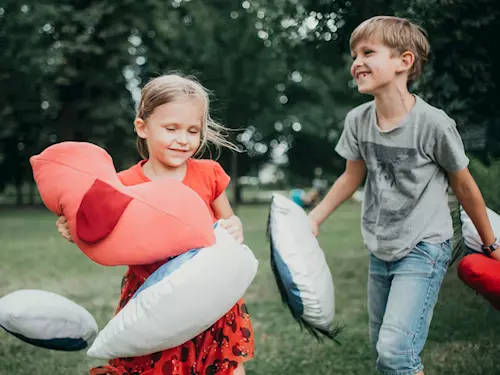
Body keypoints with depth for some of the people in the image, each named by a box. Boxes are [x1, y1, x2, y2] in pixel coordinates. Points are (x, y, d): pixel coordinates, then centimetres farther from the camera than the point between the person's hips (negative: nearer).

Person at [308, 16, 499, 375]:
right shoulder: (357, 120, -7)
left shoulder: (433, 123, -20)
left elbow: (465, 187, -6)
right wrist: (313, 219, 8)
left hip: (424, 249, -6)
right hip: (380, 251, 6)